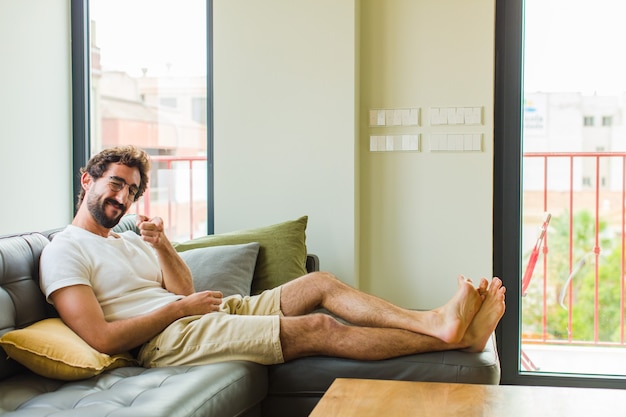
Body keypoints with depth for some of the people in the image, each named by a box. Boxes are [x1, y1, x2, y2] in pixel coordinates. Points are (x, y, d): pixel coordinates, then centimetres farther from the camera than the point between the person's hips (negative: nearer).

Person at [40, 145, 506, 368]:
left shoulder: (129, 240, 21)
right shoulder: (64, 252, -6)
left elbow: (186, 292, 14)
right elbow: (102, 338, -19)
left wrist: (162, 246, -3)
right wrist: (180, 307, -12)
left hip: (209, 312, 10)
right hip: (169, 340, -9)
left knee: (321, 283, -1)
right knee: (316, 329, -19)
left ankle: (434, 320, -14)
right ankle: (454, 339, -17)